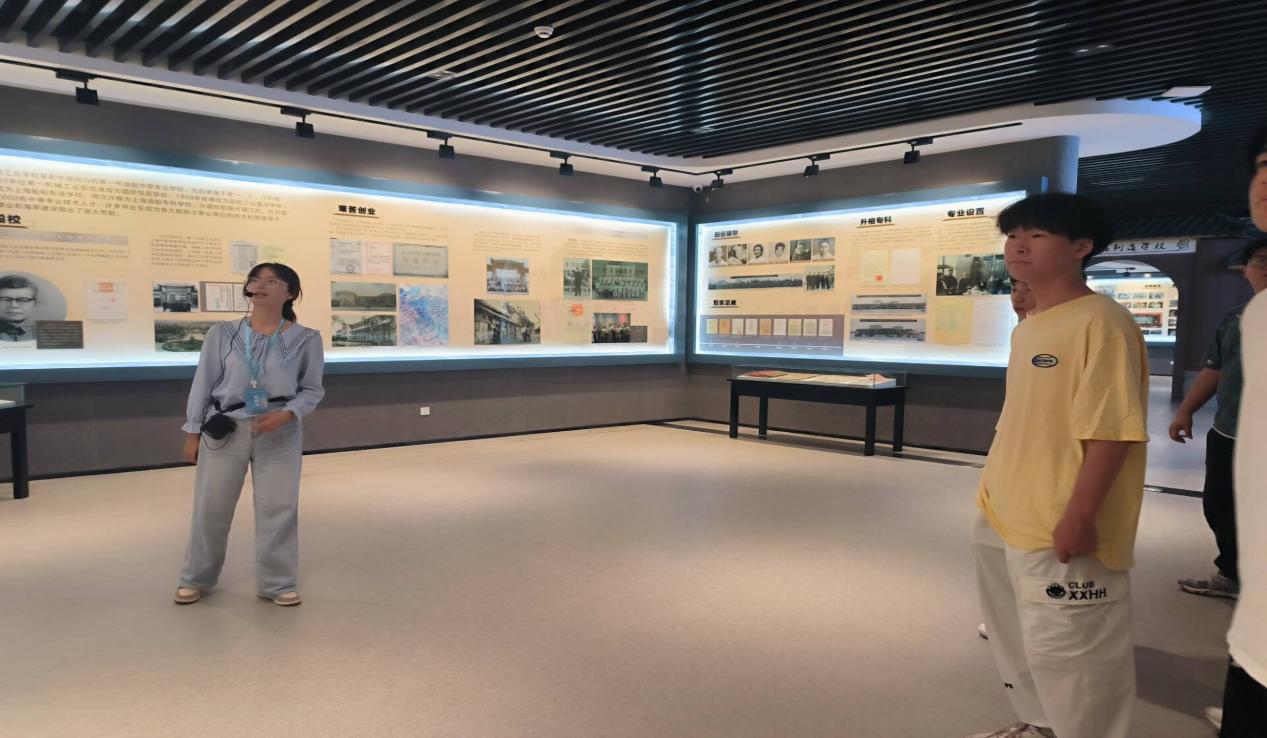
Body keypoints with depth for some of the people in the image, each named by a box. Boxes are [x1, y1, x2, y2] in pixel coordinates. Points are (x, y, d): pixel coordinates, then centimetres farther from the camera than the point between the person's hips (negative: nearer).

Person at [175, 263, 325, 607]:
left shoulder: (305, 339, -4)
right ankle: (196, 579, 31)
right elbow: (203, 384, 5)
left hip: (279, 433, -1)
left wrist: (286, 414, -16)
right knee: (210, 507, 10)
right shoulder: (222, 334, 0)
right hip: (225, 429, 1)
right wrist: (192, 432, 6)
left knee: (278, 508, 3)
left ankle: (278, 583, 19)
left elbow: (312, 389, 1)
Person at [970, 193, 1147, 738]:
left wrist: (1079, 517, -24)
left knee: (1068, 653, 3)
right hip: (1004, 523, 10)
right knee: (1019, 641, 24)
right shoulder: (1025, 327, 11)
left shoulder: (1101, 322, -16)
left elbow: (1111, 430, -22)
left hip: (1061, 532, -9)